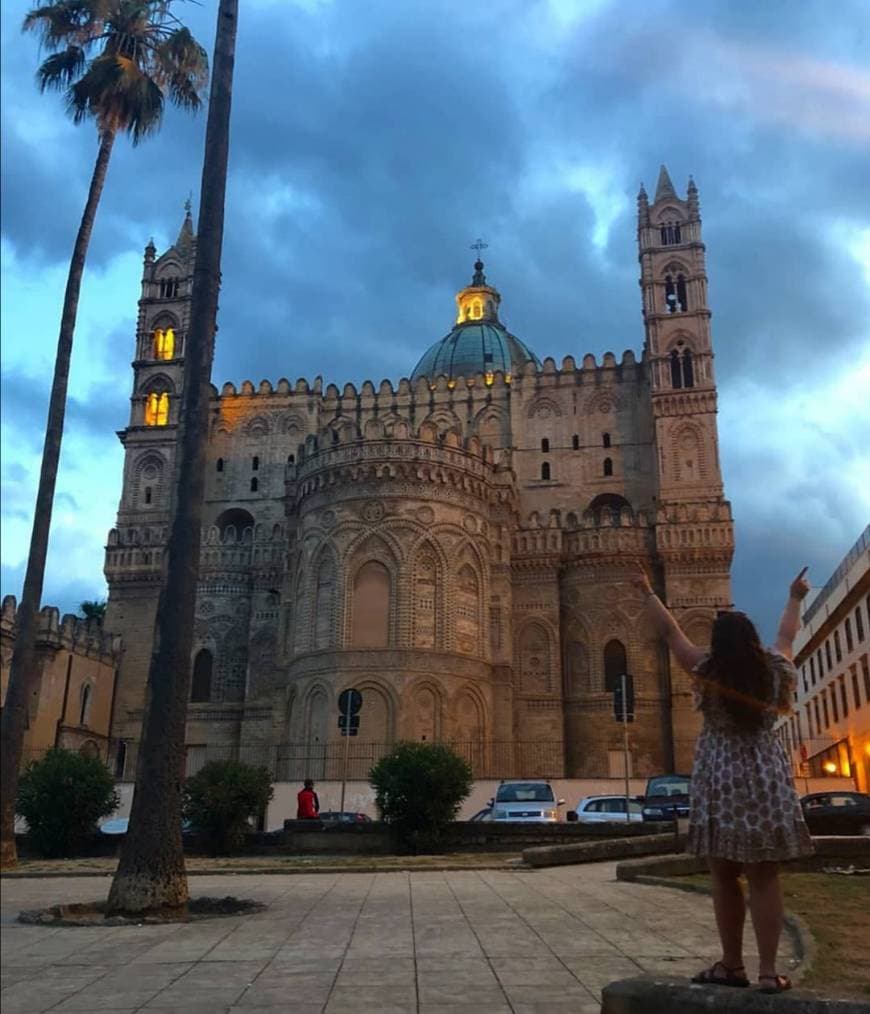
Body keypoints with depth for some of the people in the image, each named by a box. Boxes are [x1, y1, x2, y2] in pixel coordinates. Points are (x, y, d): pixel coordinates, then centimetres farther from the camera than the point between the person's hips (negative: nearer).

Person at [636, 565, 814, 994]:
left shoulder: (708, 670, -7)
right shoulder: (773, 669, 0)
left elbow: (671, 632, 3)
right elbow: (786, 636, 19)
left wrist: (648, 593, 15)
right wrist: (795, 598, 37)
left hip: (721, 780, -2)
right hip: (766, 779, 2)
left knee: (725, 877, 6)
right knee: (764, 878, 3)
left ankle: (731, 965, 13)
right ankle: (768, 970, 3)